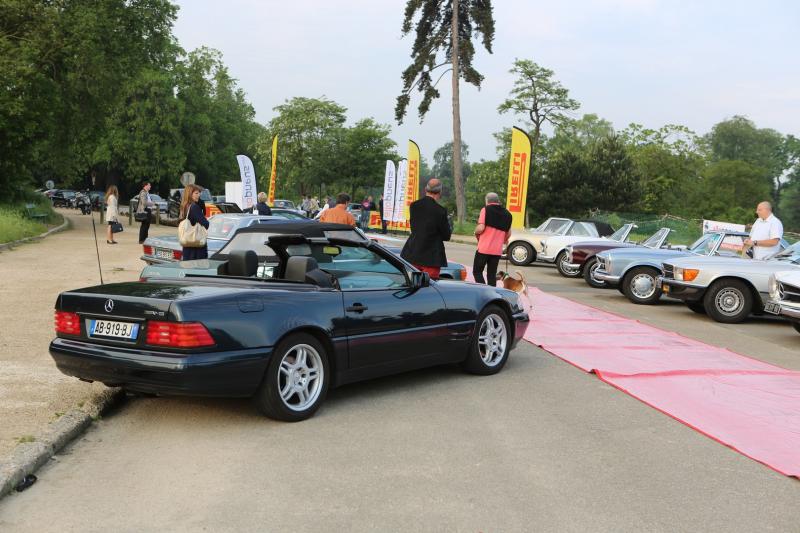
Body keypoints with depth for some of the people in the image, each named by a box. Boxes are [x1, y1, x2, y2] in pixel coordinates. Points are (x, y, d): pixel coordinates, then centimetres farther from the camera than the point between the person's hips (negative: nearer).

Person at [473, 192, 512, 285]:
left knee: (477, 271, 5)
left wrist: (476, 233, 6)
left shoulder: (486, 210, -5)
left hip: (484, 248, -4)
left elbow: (480, 228, -14)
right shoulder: (507, 214, 10)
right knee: (492, 274, 11)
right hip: (497, 250, 4)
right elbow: (508, 233, 14)